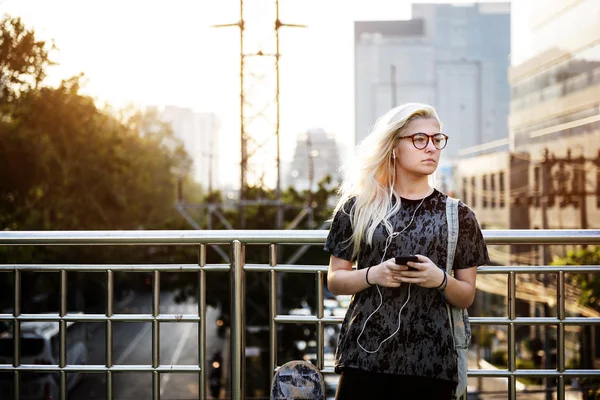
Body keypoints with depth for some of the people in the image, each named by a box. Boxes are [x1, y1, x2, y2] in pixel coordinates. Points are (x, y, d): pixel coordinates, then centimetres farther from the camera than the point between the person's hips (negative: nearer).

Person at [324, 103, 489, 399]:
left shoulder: (458, 216, 5)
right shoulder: (359, 207, 3)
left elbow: (466, 296, 7)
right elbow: (334, 281, 6)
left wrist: (440, 280, -13)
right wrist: (373, 275, -12)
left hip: (430, 360, 1)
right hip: (365, 353, 0)